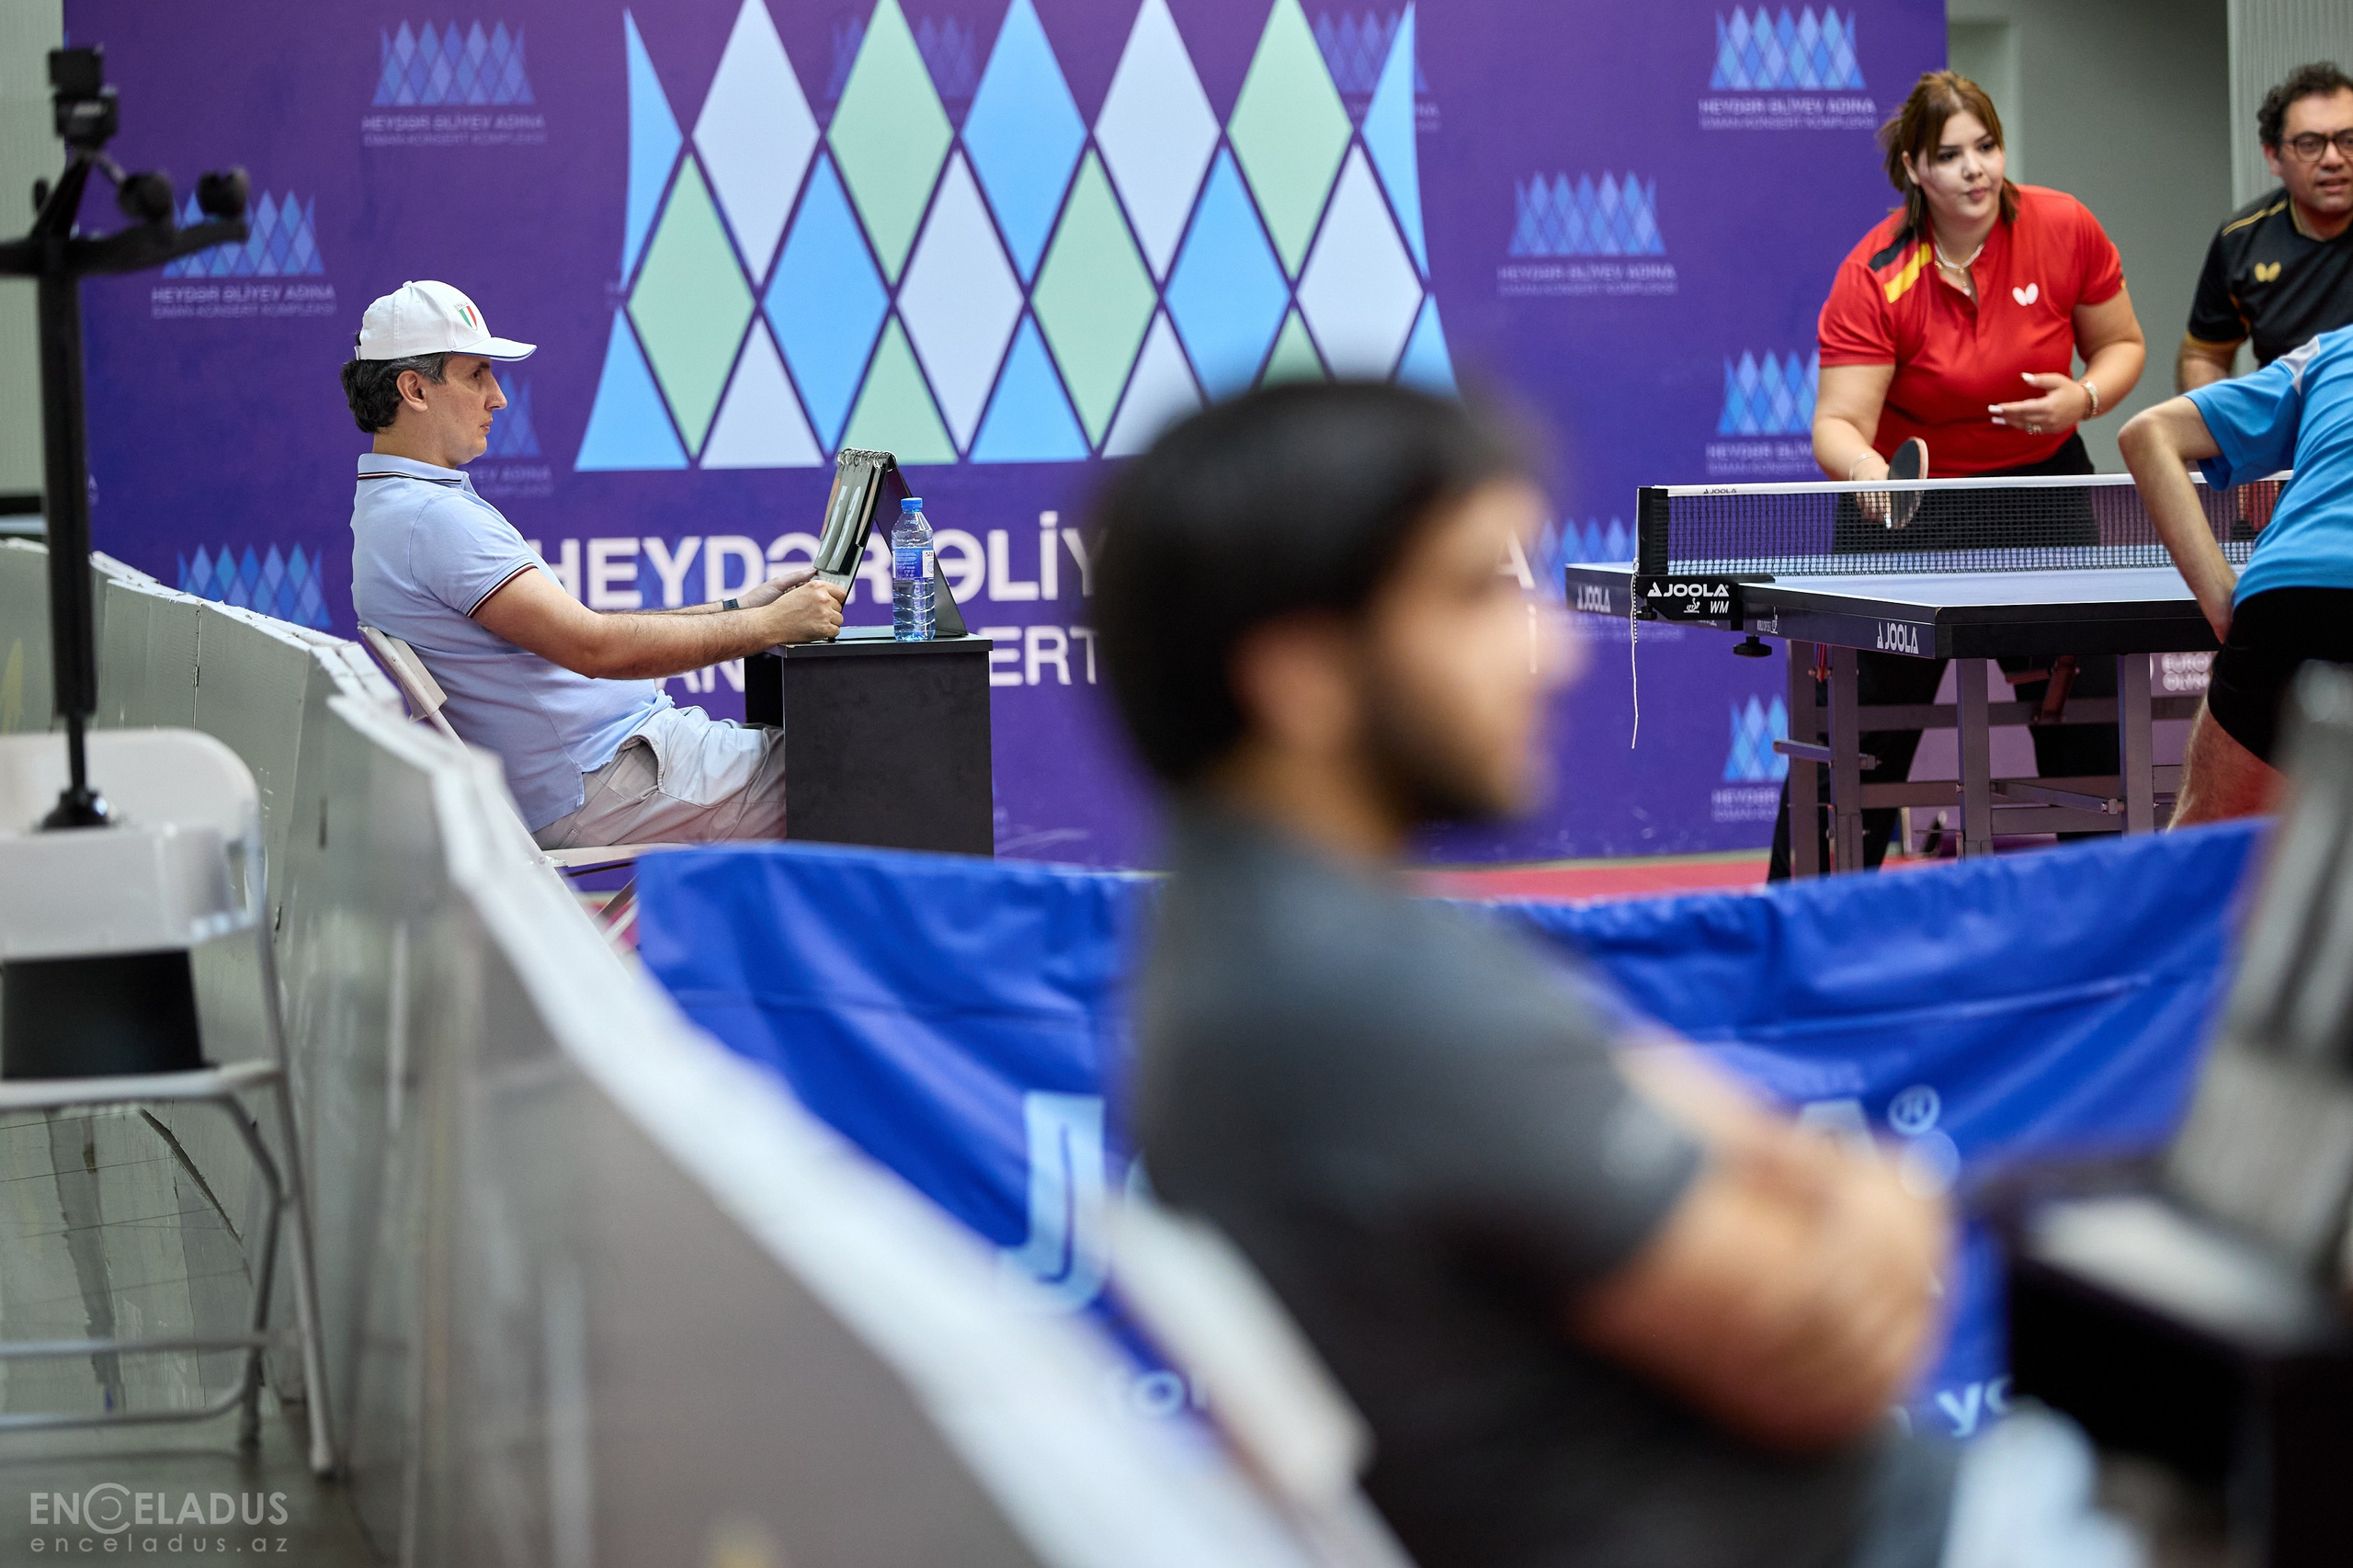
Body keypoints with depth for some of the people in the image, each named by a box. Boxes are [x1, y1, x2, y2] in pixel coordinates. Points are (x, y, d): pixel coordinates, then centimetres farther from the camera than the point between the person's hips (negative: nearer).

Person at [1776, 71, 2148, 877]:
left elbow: (2121, 344, 2)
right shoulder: (1874, 276, -21)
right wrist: (1864, 467, -48)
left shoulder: (2064, 229, -13)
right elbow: (1838, 422, -26)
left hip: (2040, 485, 2)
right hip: (1913, 499, -2)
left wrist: (2083, 397, -19)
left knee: (2087, 707, 1)